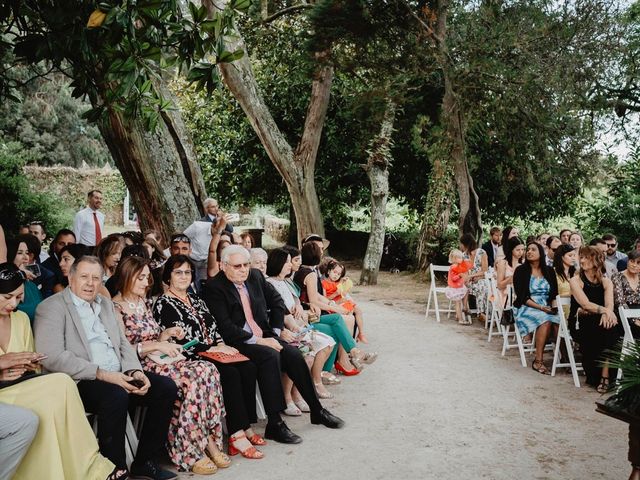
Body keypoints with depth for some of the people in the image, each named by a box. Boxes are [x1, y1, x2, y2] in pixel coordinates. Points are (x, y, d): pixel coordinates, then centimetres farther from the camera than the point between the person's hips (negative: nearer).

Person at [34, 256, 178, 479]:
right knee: (116, 395, -35)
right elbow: (52, 357, -16)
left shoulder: (106, 304, 18)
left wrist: (134, 371, -3)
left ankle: (145, 461, 1)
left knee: (166, 387, -9)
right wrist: (101, 374, -21)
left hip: (118, 377, 7)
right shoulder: (51, 308, -4)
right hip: (80, 383, -7)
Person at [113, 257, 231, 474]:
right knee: (190, 381, -30)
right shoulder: (115, 308, -6)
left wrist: (167, 333, 4)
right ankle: (190, 453, -18)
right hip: (141, 368, -7)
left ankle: (208, 441, -17)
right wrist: (158, 345, -17)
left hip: (160, 361, 7)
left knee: (207, 370, -20)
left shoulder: (143, 303, 18)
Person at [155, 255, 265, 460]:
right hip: (189, 359, -7)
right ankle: (237, 436, -26)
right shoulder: (164, 304, -4)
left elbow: (213, 327, 18)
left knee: (248, 368, -16)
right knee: (230, 374, -29)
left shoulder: (195, 300, 21)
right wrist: (213, 348, -15)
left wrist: (222, 345, -4)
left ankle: (246, 427, -14)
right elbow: (179, 342, -13)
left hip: (212, 351, 7)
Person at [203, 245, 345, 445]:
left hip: (264, 336, 6)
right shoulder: (214, 287, -11)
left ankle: (317, 410, 0)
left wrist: (276, 331, 7)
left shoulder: (255, 276, 8)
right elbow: (226, 327, -19)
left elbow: (276, 301, 19)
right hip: (238, 343, -6)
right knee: (270, 355, -31)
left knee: (293, 353, -16)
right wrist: (257, 340, -22)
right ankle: (274, 424, -25)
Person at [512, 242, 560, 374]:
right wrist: (540, 307, -18)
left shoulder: (549, 271, 11)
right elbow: (521, 296, -9)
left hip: (547, 307, 4)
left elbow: (554, 293, 10)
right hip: (526, 308, -4)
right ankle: (538, 361, -29)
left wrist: (553, 306, -11)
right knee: (545, 320, -33)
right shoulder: (521, 270, -1)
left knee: (559, 319, -28)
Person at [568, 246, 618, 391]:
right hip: (579, 323, -3)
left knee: (610, 327, -29)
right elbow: (585, 304, -14)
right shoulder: (576, 280, 1)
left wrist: (607, 314, -30)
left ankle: (605, 375, -25)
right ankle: (594, 377, -15)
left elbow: (609, 305, -8)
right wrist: (604, 310, -29)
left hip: (599, 321, 3)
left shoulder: (606, 282, 10)